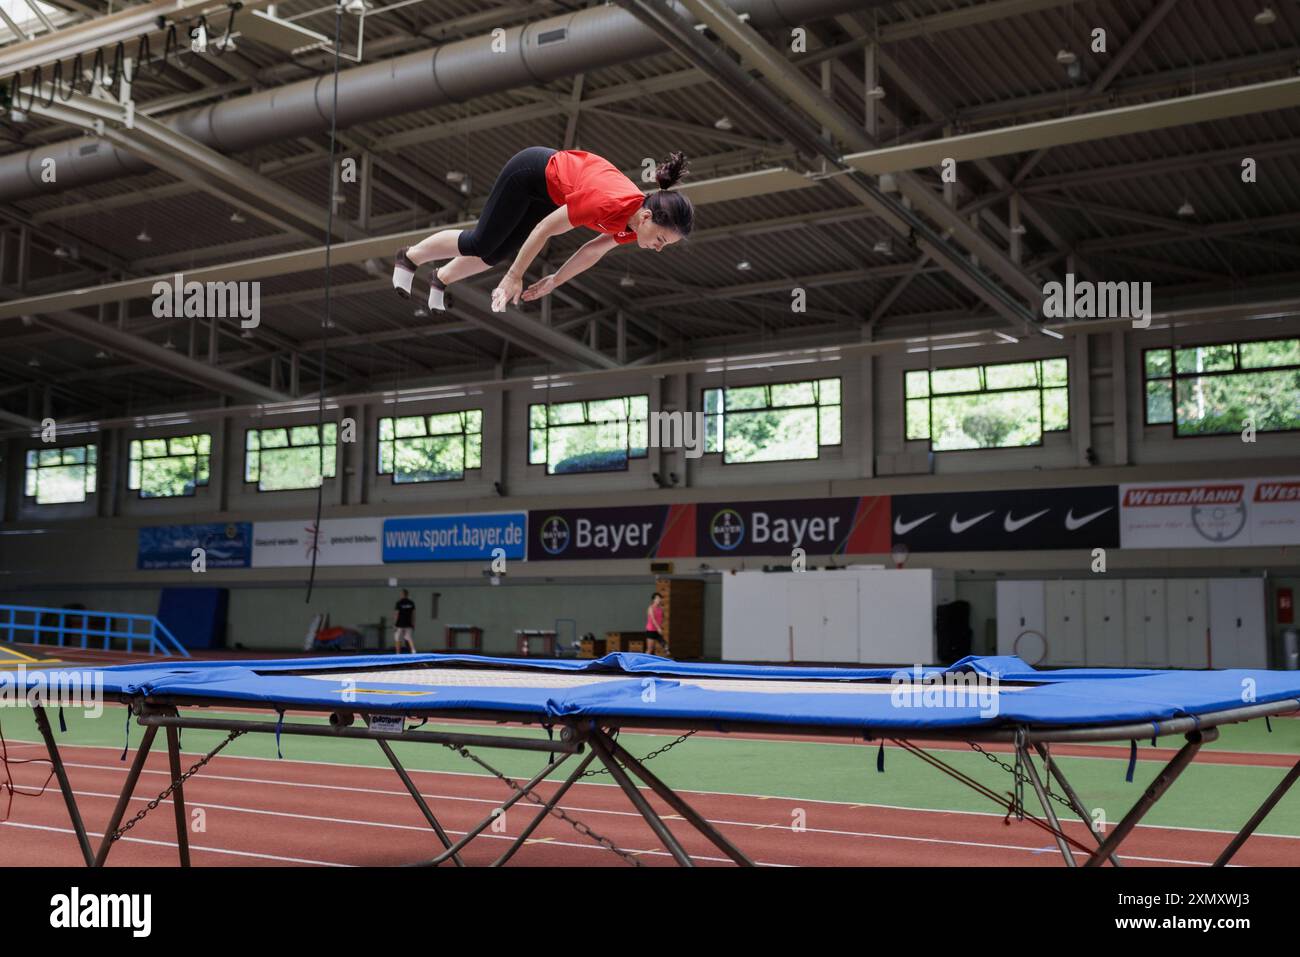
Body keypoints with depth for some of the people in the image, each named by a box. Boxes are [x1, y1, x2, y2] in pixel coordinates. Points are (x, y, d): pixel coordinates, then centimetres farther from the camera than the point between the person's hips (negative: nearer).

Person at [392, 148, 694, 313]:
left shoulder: (637, 222, -20)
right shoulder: (609, 205, -42)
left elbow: (595, 250, -2)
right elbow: (545, 228, -32)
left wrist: (555, 281, 5)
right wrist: (514, 278, -24)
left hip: (550, 193, 7)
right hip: (529, 172, -7)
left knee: (500, 254, 18)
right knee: (480, 244, 5)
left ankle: (441, 279, 41)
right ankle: (409, 257, 30)